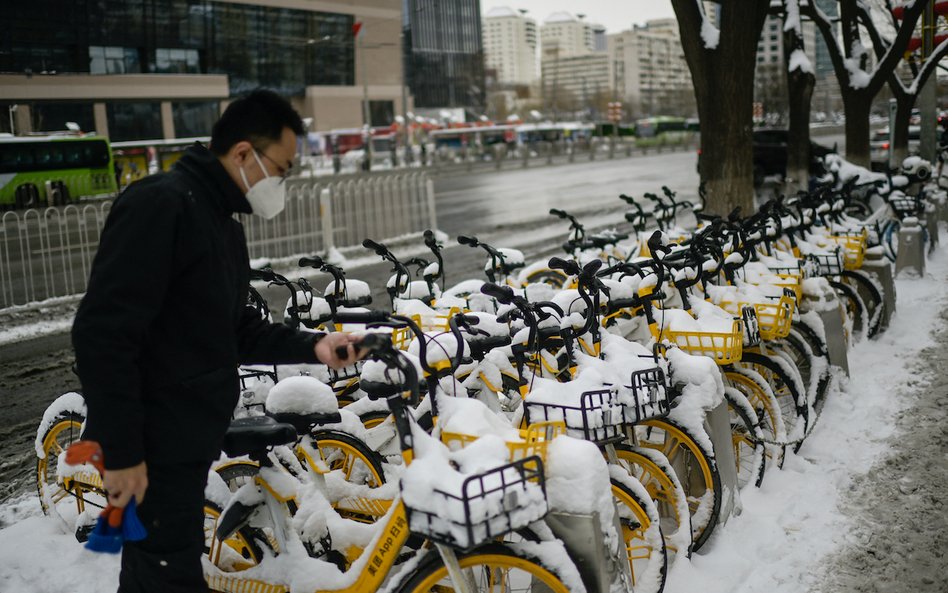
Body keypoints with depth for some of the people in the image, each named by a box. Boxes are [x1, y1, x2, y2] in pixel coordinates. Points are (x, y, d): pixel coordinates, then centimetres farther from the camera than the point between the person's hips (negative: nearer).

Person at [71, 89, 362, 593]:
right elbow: (103, 334, -23)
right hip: (152, 451, -10)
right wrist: (122, 451, -23)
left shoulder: (223, 222, 15)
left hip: (190, 440, 10)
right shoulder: (159, 205, -18)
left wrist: (311, 347, 5)